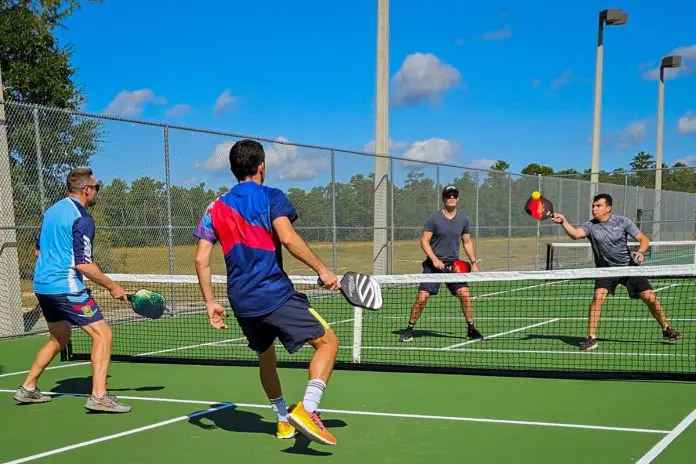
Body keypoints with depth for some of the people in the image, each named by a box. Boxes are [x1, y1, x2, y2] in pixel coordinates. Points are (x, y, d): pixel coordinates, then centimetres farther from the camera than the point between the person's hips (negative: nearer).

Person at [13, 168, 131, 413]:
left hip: (42, 285, 9)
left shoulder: (51, 211, 13)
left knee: (59, 338, 24)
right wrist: (112, 286, -10)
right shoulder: (82, 218, -13)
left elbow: (38, 251, 21)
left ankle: (28, 388, 28)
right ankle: (98, 396, -14)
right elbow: (83, 264, -18)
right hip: (66, 288, -9)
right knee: (102, 334, -7)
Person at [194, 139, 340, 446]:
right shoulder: (271, 197, -1)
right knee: (327, 342, 0)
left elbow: (201, 259, 8)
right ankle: (307, 409, -18)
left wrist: (210, 303, 13)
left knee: (265, 355, 26)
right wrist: (322, 270, -13)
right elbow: (287, 238, -18)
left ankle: (283, 420, 34)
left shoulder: (216, 207, 13)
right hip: (276, 294, -6)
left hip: (241, 301, 6)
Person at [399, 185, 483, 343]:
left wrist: (474, 263, 8)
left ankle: (471, 329, 5)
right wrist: (434, 259, -17)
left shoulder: (463, 219, 6)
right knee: (422, 296, -9)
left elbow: (467, 242, 15)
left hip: (454, 263, 3)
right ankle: (409, 329, 5)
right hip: (433, 264, -3)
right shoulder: (434, 218, -6)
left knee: (465, 294, -11)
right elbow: (424, 241, -6)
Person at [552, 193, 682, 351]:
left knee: (650, 298, 0)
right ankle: (591, 338, -17)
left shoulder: (623, 222, -9)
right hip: (605, 269, 0)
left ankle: (666, 329, 25)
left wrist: (640, 252, -26)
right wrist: (563, 221, -49)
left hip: (629, 266, 1)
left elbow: (644, 240, -5)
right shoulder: (590, 226, -11)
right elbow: (575, 234, -31)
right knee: (598, 296, -24)